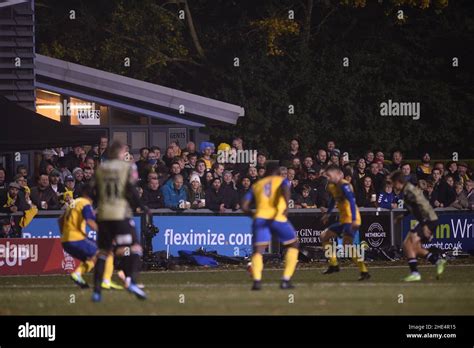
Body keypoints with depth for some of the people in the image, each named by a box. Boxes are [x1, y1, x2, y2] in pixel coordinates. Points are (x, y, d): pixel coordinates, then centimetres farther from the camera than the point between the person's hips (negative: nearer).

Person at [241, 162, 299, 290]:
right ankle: (286, 280, 6)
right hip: (278, 217, -2)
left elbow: (244, 206, 16)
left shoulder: (256, 185, 25)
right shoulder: (282, 180, 17)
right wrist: (287, 206, -21)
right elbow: (285, 189, -9)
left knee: (257, 251, 3)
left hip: (260, 217, 2)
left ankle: (257, 280, -25)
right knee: (293, 245, 18)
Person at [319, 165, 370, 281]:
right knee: (324, 236, 16)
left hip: (351, 220, -10)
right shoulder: (332, 186, 12)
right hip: (343, 220, 10)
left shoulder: (344, 186, -17)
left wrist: (354, 220, -34)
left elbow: (352, 202, -26)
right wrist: (327, 213, 36)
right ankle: (334, 265, 21)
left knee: (347, 244, -22)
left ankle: (364, 271, -21)